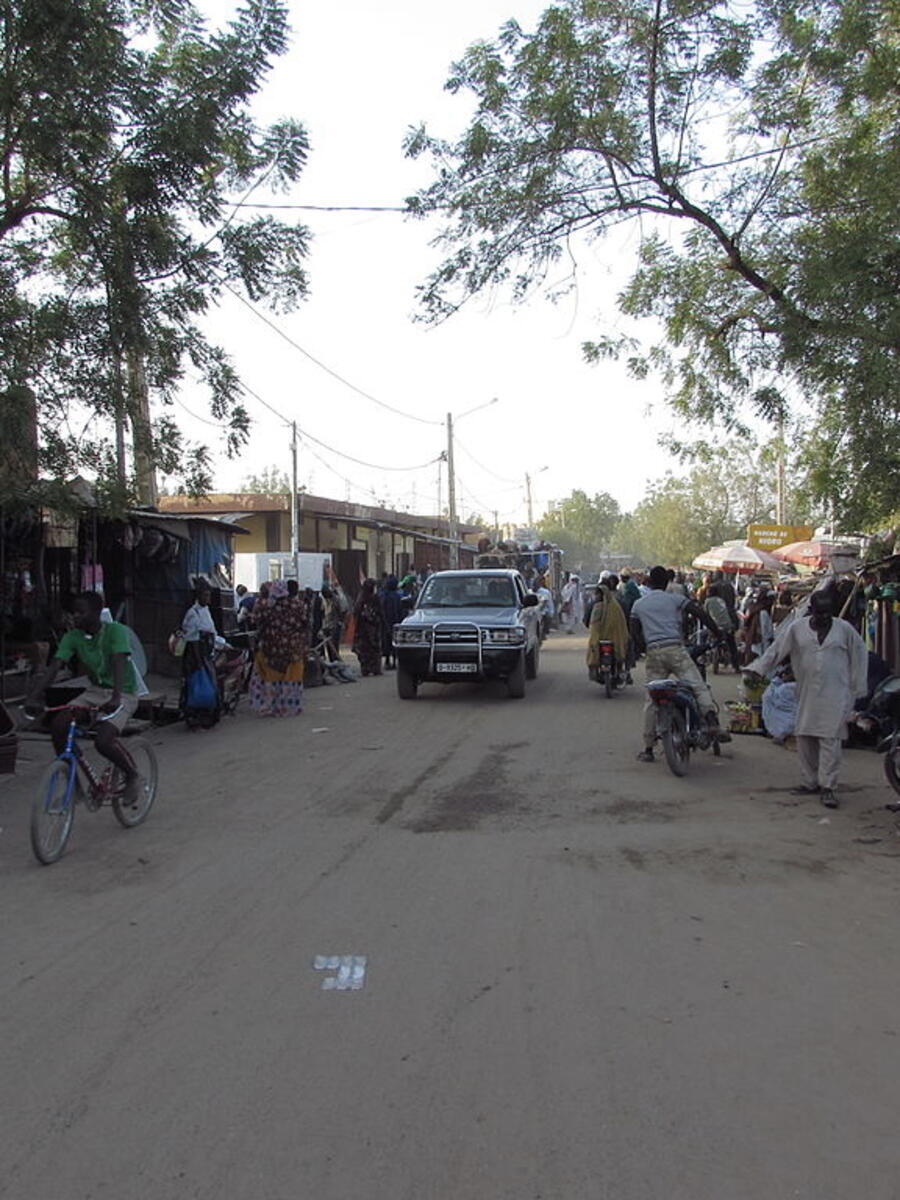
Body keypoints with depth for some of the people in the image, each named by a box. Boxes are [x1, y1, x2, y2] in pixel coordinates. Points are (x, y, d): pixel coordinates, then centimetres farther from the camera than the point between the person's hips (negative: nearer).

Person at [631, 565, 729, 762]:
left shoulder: (638, 604, 18)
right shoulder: (674, 598, 8)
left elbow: (635, 632, 20)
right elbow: (700, 613, -1)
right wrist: (717, 634, 5)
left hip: (653, 653, 3)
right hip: (675, 648, -3)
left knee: (652, 700, 7)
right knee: (699, 687, -6)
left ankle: (648, 748, 8)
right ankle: (713, 723, -31)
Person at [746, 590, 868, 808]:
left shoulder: (844, 629, 1)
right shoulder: (797, 629, 4)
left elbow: (859, 654, 7)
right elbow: (777, 650, 7)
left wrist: (856, 688, 6)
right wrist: (757, 669, -1)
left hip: (834, 695, -3)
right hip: (806, 695, 3)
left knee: (830, 740, -8)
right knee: (804, 739, 6)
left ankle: (828, 787, -3)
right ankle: (811, 782, 19)